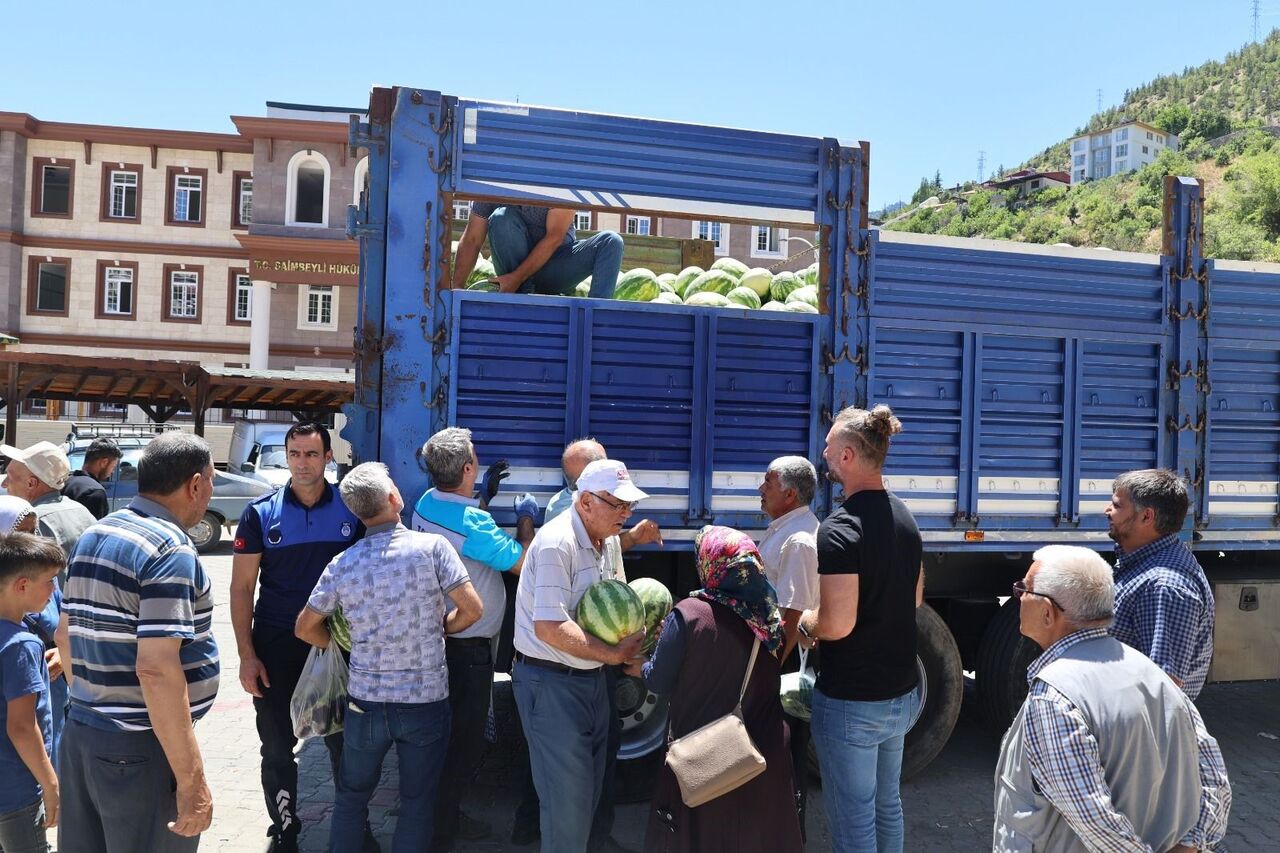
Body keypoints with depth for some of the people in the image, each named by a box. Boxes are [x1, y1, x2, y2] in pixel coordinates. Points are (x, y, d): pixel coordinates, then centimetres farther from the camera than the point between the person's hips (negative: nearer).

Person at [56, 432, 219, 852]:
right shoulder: (171, 549, -19)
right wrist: (191, 778, -23)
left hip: (80, 735, 9)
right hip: (141, 752, -8)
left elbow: (66, 634, 18)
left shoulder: (92, 536, 8)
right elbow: (156, 669, -26)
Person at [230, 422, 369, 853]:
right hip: (276, 647, 0)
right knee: (278, 748, 13)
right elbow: (242, 587, -3)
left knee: (344, 742, 10)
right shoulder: (261, 513, -5)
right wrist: (247, 655, -8)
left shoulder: (352, 509, -4)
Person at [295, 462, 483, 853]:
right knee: (417, 802, 14)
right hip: (426, 700, -2)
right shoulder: (432, 546, -13)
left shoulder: (342, 564, -4)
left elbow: (305, 628, 5)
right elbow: (472, 609, -14)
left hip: (365, 701, 2)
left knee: (352, 795, 22)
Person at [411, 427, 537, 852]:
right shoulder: (472, 524, -27)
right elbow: (522, 562, -16)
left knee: (447, 732, 22)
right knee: (466, 741, 6)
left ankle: (445, 815, 37)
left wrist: (485, 496, 18)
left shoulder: (426, 503, -1)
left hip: (436, 637, 9)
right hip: (469, 647, -9)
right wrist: (525, 518, -2)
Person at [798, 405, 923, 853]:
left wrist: (804, 622, -9)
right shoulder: (904, 517, 5)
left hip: (851, 702, -8)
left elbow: (836, 624, -28)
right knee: (887, 804, 24)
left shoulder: (840, 527, -23)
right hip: (902, 694, 9)